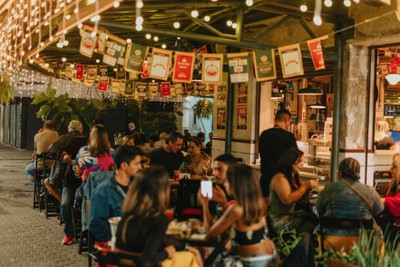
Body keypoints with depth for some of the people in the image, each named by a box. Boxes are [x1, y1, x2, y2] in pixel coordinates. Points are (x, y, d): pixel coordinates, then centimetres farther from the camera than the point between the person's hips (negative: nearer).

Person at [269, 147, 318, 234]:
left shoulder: (294, 177, 13)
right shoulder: (280, 178, -12)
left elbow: (300, 199, 18)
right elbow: (287, 200, -22)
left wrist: (309, 188, 0)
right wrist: (305, 186, -18)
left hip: (295, 216, 8)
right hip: (282, 221, -8)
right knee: (313, 229, -25)